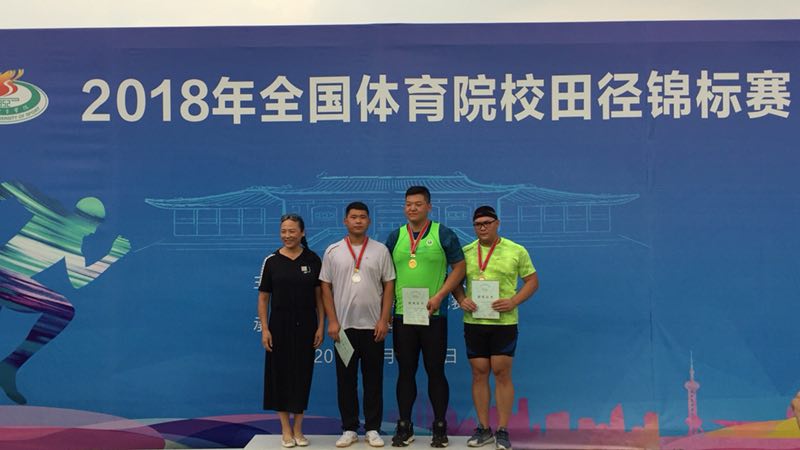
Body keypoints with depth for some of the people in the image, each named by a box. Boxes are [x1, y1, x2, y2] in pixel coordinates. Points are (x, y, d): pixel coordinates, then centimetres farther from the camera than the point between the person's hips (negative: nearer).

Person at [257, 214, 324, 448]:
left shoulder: (312, 260, 1)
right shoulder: (272, 261, -1)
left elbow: (319, 295, 3)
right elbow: (263, 298, 1)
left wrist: (321, 326, -3)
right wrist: (265, 329, -6)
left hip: (305, 325, 0)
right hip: (280, 325, 0)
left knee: (302, 374, 6)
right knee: (280, 374, 5)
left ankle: (298, 428, 20)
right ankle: (286, 429, 19)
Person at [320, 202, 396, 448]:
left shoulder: (380, 250, 3)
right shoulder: (333, 251, 4)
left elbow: (389, 286, 2)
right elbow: (326, 287, 4)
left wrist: (384, 320, -5)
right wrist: (332, 321, -3)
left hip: (372, 326, 0)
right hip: (344, 326, 1)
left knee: (373, 379, 5)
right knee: (346, 379, 7)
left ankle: (373, 429, 16)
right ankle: (349, 429, 18)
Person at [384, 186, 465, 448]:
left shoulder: (443, 234, 0)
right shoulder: (395, 237, 9)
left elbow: (459, 267, -2)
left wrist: (439, 296, -12)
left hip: (434, 315, -2)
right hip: (402, 315, 3)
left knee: (436, 371, 4)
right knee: (406, 372, 8)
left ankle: (440, 427, 15)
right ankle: (404, 427, 18)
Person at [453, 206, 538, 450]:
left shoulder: (516, 251, 0)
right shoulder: (465, 252, 7)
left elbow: (532, 280, 1)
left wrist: (513, 302, -13)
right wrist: (461, 300, -7)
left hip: (504, 322, -2)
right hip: (473, 321, 3)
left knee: (502, 374, 0)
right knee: (479, 373, 7)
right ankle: (483, 428, 17)